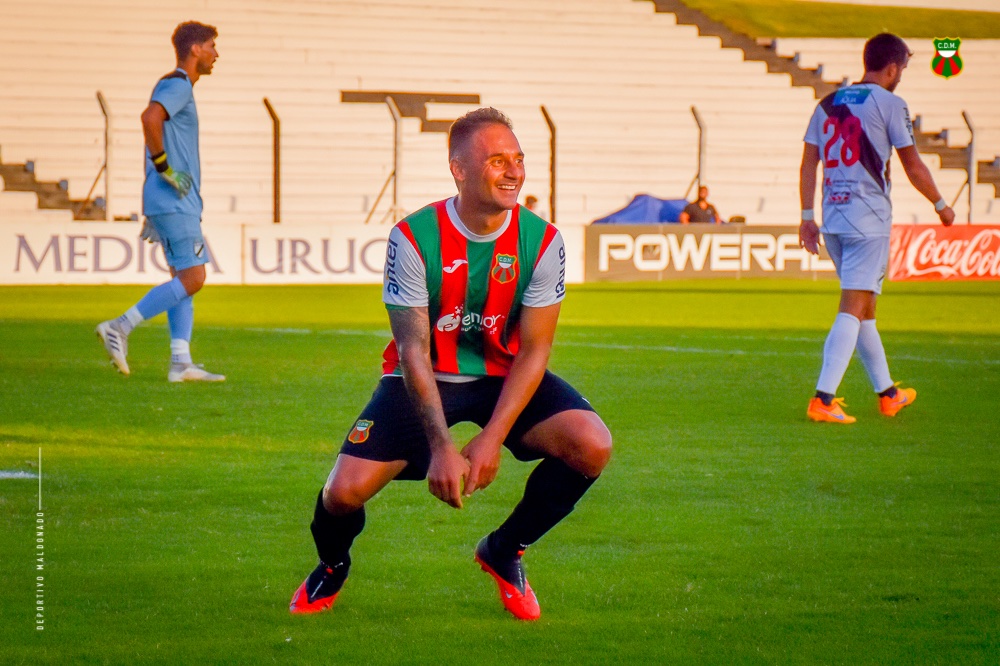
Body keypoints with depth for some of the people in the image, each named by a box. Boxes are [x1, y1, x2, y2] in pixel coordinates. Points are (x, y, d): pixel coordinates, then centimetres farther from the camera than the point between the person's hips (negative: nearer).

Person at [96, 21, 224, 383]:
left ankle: (181, 362, 4)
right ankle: (120, 328, -11)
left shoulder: (174, 86, 21)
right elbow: (150, 118, -30)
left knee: (184, 279, 8)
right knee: (191, 278, -11)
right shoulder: (178, 85, -10)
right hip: (175, 202, -10)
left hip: (175, 202, 10)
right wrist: (164, 168, -21)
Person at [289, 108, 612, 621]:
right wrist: (440, 447, -28)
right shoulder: (414, 238, -19)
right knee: (346, 491, -21)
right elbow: (413, 351, -19)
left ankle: (504, 551, 3)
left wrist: (490, 441, -21)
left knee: (591, 445, -24)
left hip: (505, 378, 2)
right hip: (424, 380, -2)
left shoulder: (541, 242, -14)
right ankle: (333, 566, 19)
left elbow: (533, 350, -12)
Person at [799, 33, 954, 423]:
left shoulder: (827, 105, 12)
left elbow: (808, 164, 11)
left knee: (864, 307, 17)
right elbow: (913, 166, -2)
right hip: (869, 219, -7)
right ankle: (822, 399, -19)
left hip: (833, 217, 7)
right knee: (853, 307, -9)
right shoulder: (889, 104, -6)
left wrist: (807, 216, 14)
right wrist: (941, 205, 11)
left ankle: (888, 395, 28)